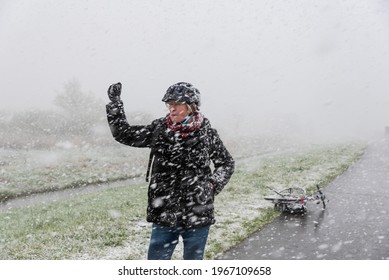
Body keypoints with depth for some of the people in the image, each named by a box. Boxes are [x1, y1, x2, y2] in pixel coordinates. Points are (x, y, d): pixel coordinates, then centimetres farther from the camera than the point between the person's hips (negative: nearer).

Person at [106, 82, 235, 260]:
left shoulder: (207, 133, -6)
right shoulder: (159, 129, -1)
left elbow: (227, 163, 7)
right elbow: (123, 134, 5)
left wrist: (212, 185, -7)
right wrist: (114, 102, 0)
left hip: (197, 215, -1)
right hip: (164, 214, 2)